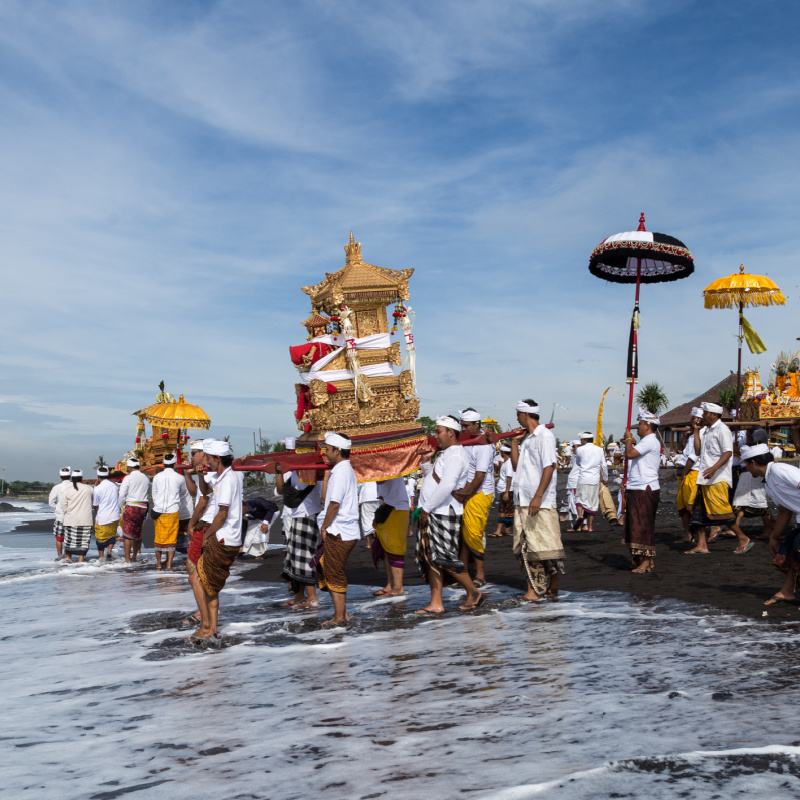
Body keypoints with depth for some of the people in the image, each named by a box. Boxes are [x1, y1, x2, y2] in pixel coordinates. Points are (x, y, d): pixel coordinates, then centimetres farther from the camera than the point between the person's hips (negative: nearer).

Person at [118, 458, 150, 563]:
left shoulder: (128, 478, -6)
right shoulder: (146, 478, 9)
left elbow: (122, 495, -6)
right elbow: (148, 491, 12)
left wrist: (121, 506, 6)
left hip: (131, 506, -5)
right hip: (143, 507, 5)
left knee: (127, 534, -2)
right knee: (137, 533, 16)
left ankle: (127, 560, -5)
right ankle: (134, 557, 24)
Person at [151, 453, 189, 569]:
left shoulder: (157, 477, 0)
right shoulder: (179, 478, -4)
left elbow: (154, 495, 10)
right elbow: (184, 493, 15)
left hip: (159, 511, 2)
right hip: (173, 511, -2)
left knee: (159, 538, 11)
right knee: (172, 538, 3)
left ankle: (158, 563, 17)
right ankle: (169, 564, 1)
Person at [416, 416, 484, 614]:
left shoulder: (455, 456, -15)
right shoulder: (446, 454, 19)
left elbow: (446, 486, -24)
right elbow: (434, 479, 27)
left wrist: (427, 508, -19)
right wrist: (426, 463, 13)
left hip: (444, 515, -10)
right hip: (432, 514, 10)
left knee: (445, 558, -7)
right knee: (430, 558, 8)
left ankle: (474, 593, 7)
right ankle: (436, 603, 12)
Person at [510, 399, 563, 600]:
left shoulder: (545, 436, -7)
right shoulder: (526, 438, 19)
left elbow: (549, 467, -15)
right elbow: (516, 466, 18)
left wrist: (538, 496, -22)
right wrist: (514, 442, 13)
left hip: (541, 503, -8)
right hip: (522, 502, 8)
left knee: (546, 546, -3)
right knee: (525, 549, 5)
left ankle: (553, 587, 10)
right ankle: (533, 589, 8)